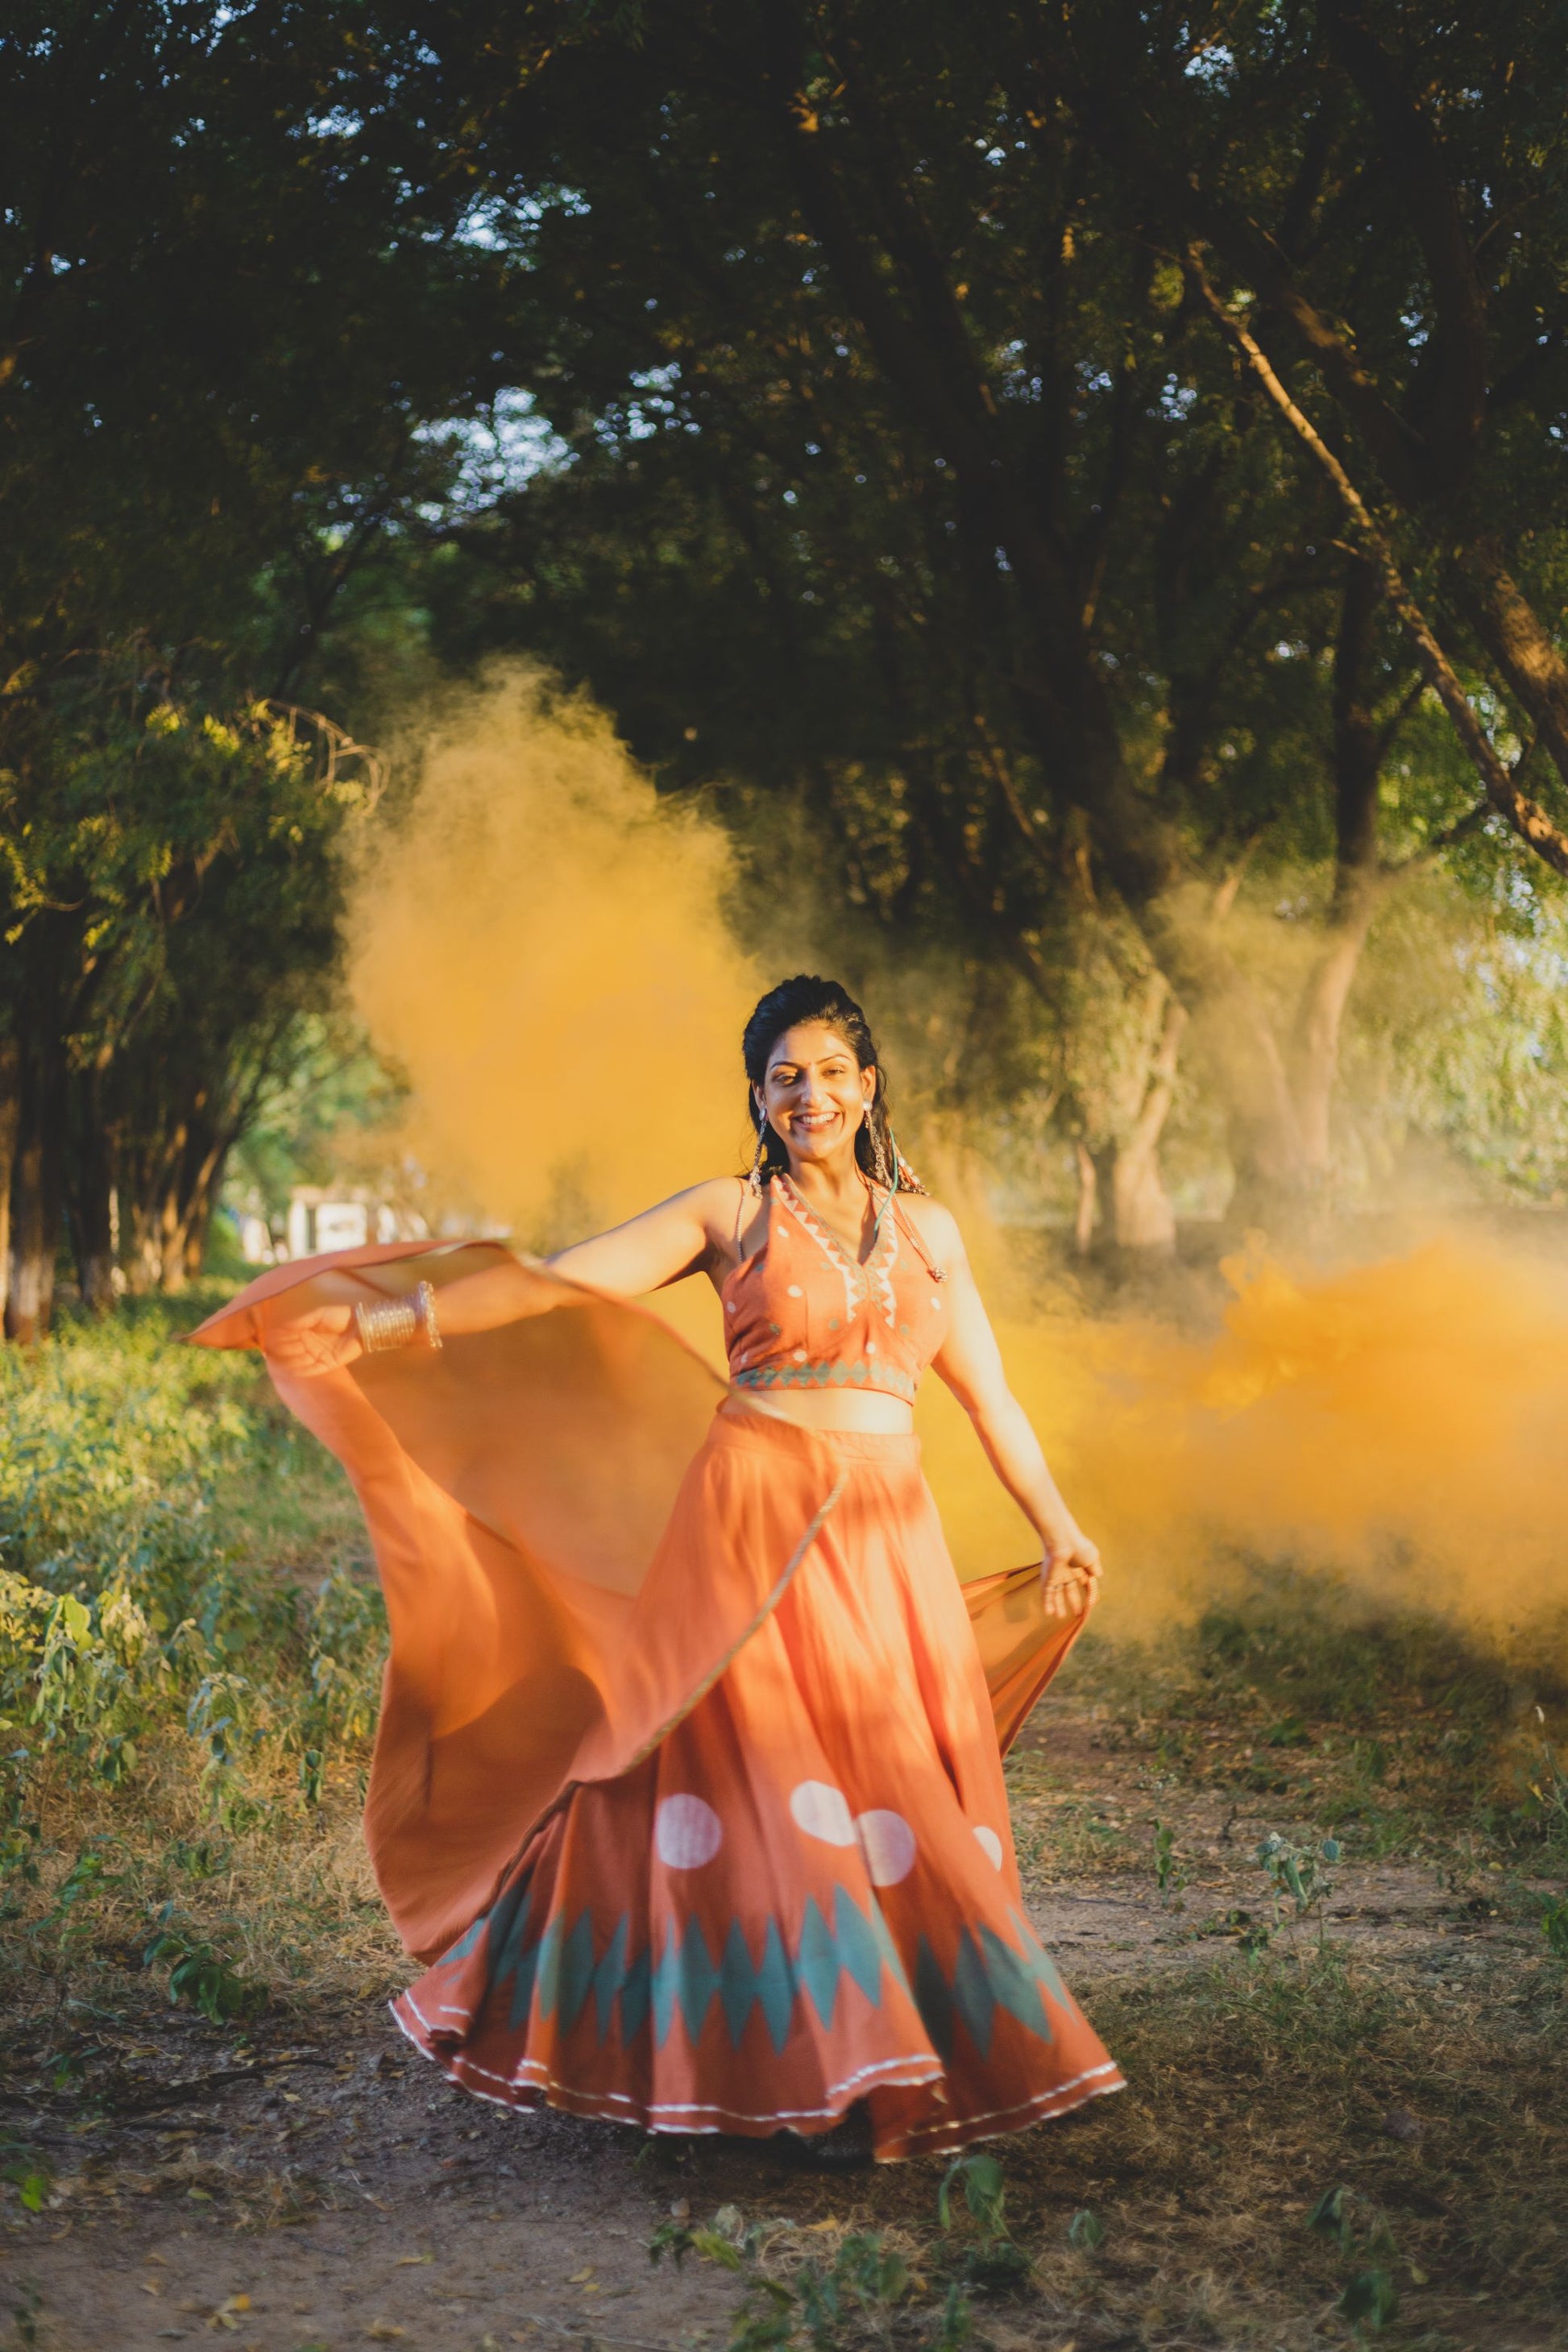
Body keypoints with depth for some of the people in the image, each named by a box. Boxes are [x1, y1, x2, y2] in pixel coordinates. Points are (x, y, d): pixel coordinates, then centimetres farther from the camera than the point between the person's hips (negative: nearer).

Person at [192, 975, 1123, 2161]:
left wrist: (1058, 1527, 22)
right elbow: (558, 1283, -3)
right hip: (756, 1523, -3)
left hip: (887, 1539, 3)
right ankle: (820, 2068, 1)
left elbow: (989, 1393, 21)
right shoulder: (728, 1213, 5)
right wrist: (386, 1324, -12)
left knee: (905, 1796, 2)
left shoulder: (927, 1227, 15)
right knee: (761, 1776, -8)